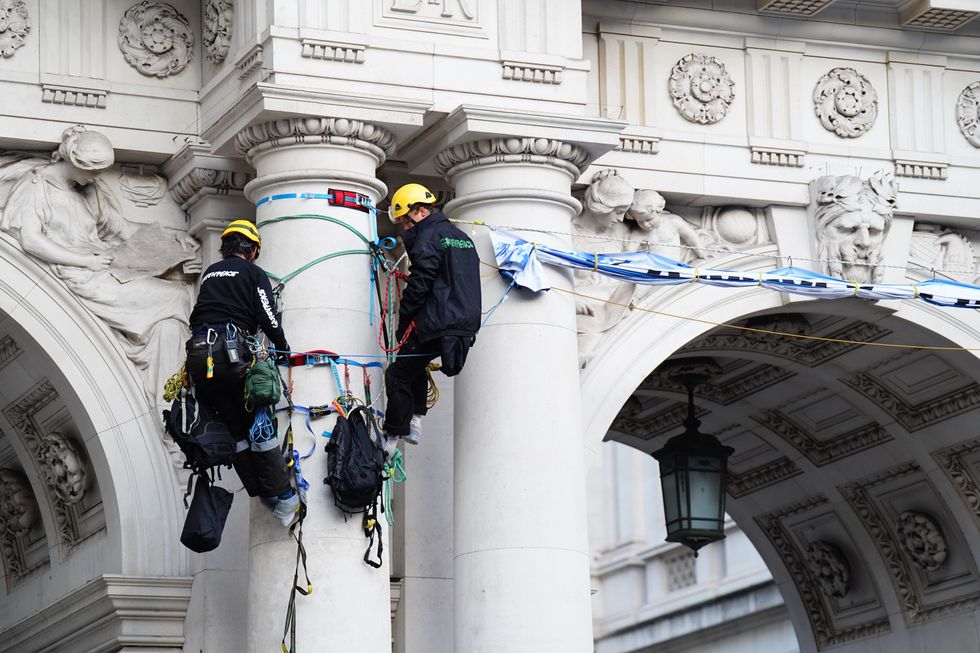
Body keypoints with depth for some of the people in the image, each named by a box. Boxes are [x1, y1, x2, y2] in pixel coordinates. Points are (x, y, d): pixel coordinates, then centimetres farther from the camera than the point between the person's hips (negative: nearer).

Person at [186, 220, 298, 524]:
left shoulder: (210, 274, 25)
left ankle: (262, 496, 7)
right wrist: (283, 347, 14)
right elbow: (267, 317, 0)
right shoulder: (253, 273, 8)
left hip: (198, 353, 5)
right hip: (231, 352, -5)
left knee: (234, 428, 9)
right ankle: (283, 497, 0)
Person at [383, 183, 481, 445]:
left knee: (399, 374, -1)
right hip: (466, 324, 9)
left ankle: (394, 433, -4)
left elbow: (419, 284, -14)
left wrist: (403, 323, -7)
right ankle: (414, 422, 17)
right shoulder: (462, 237, 21)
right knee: (415, 364, 25)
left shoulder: (428, 235, -8)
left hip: (435, 322, -9)